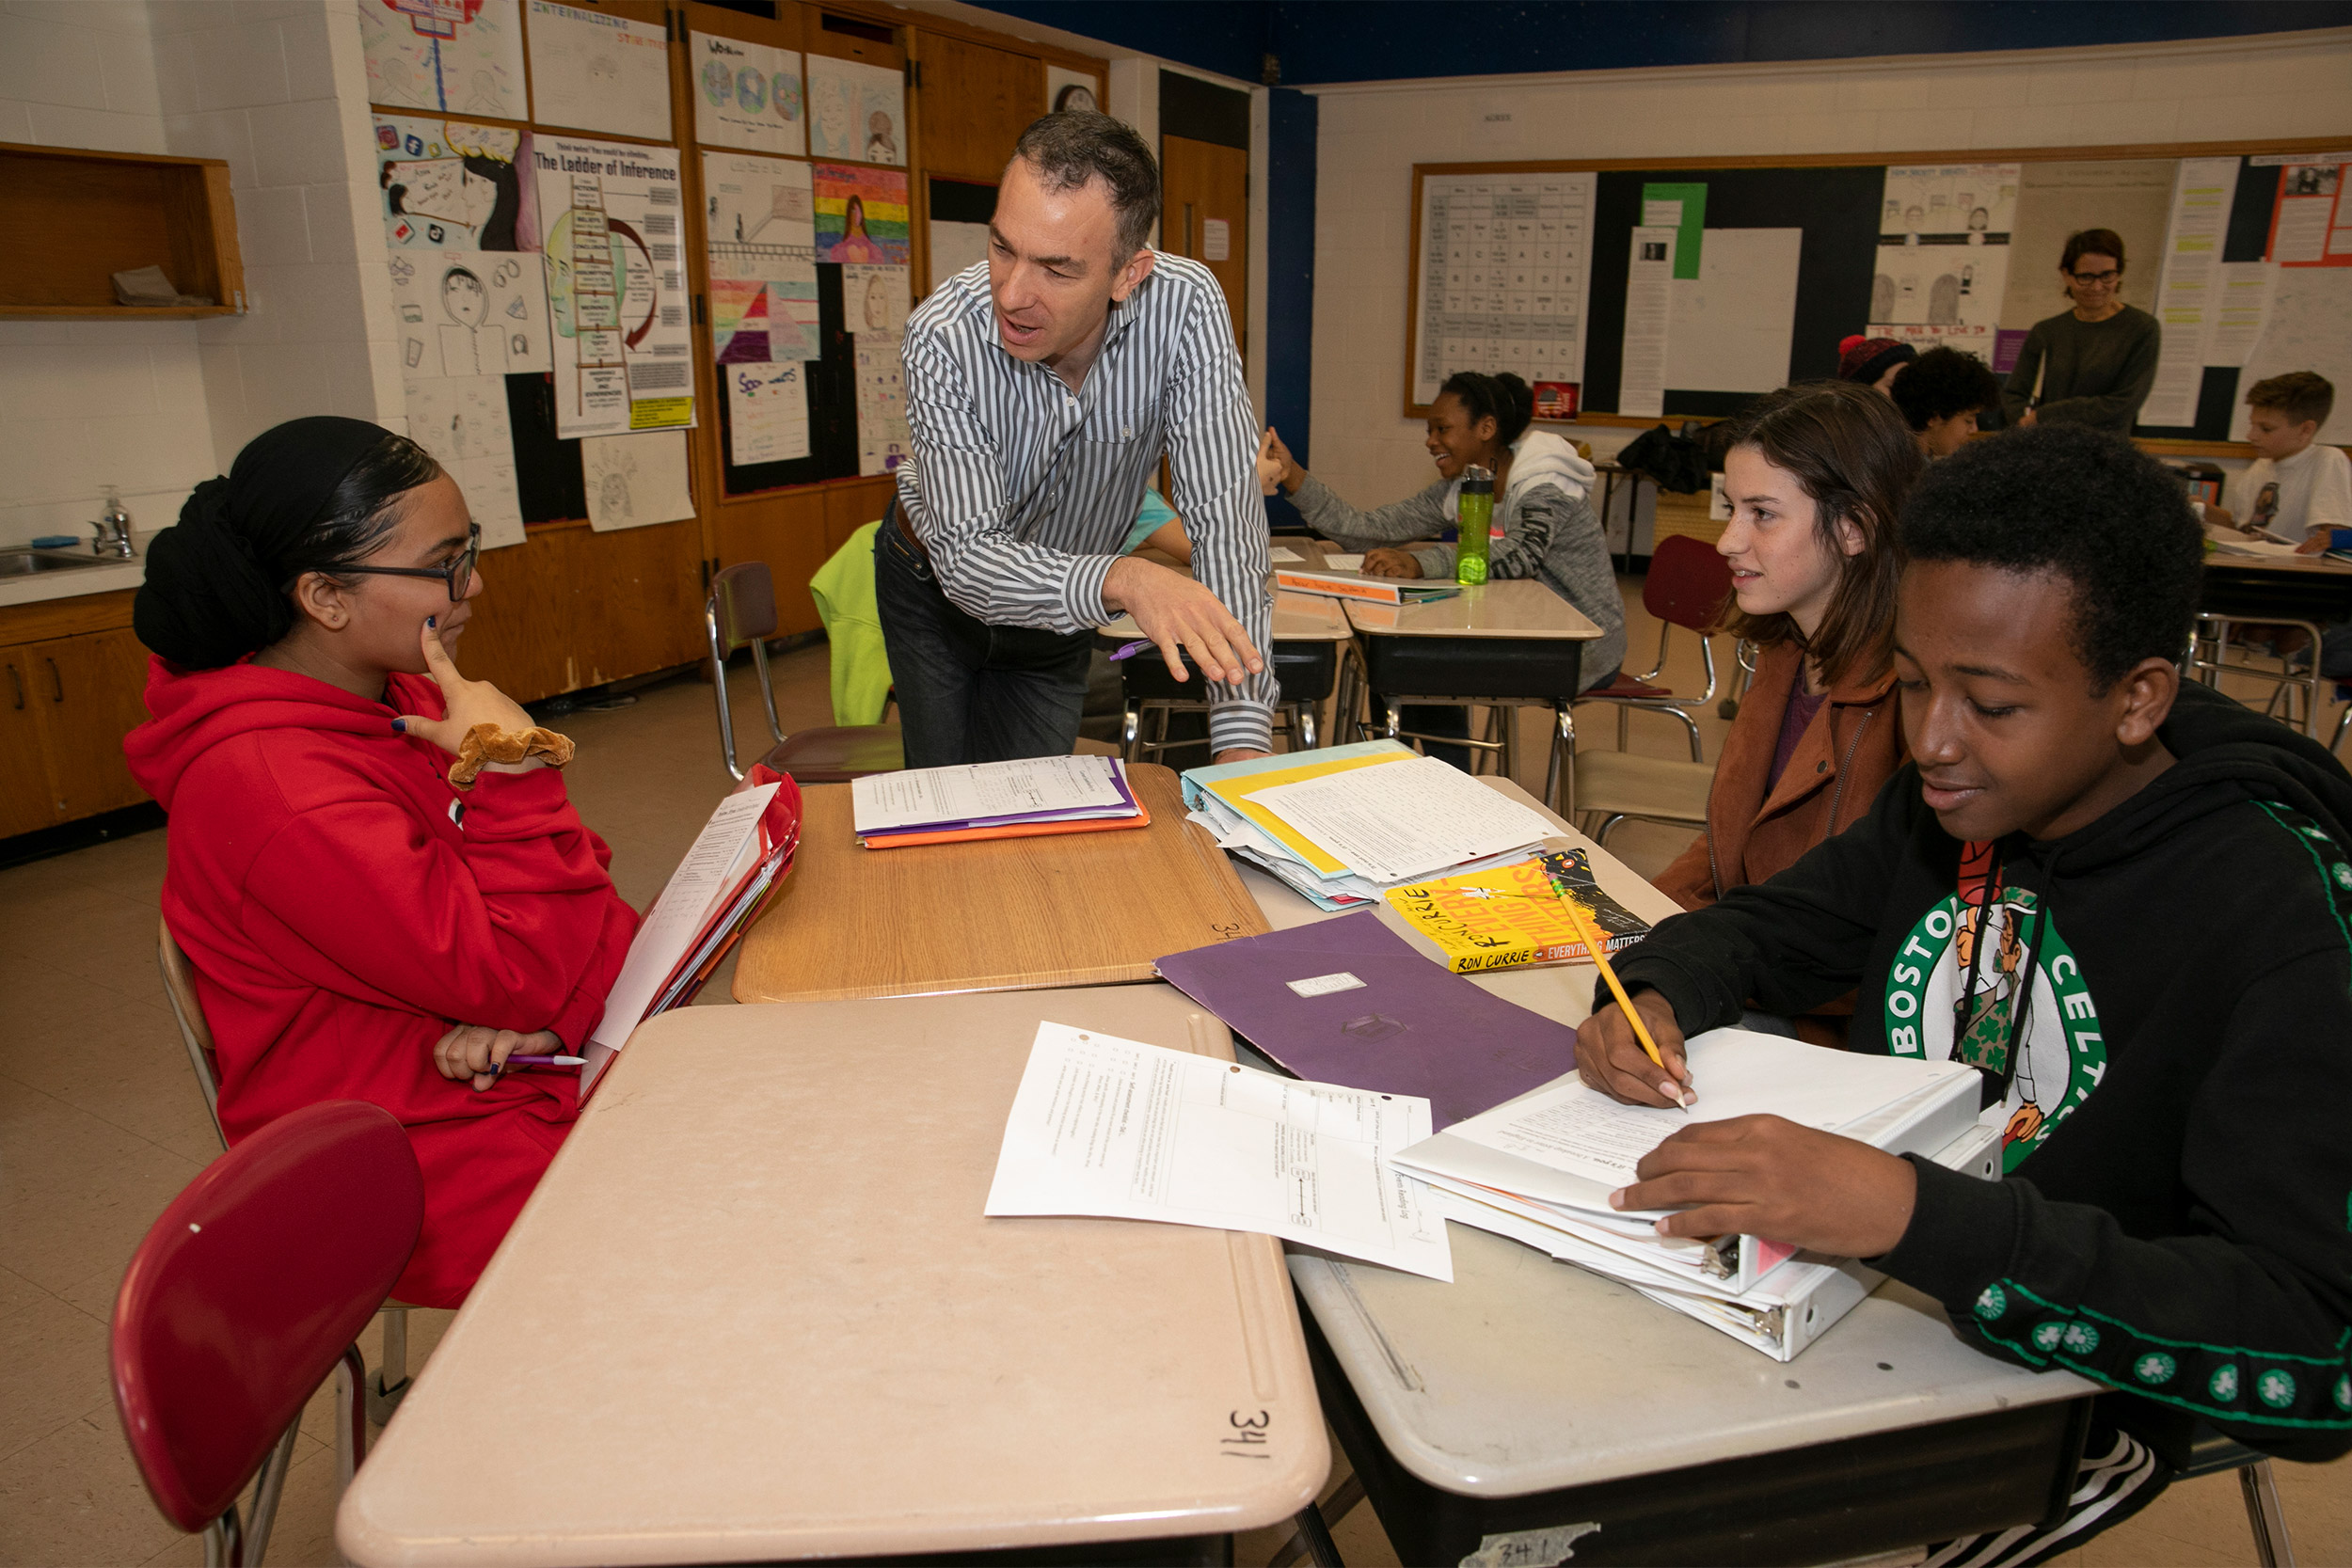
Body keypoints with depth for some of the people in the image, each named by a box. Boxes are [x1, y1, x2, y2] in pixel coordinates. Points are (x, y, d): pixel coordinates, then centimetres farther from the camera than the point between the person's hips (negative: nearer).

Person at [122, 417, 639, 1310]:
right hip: (423, 1168, -8)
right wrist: (511, 767, -21)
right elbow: (512, 976, -24)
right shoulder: (272, 782, -24)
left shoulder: (399, 696, 4)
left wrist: (532, 1000, -14)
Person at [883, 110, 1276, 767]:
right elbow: (967, 554, -34)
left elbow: (1222, 514, -32)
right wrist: (1121, 580, -54)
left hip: (1061, 610, 1)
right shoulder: (943, 336, -31)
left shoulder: (1185, 306, -29)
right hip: (938, 584, -1)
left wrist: (1244, 740, -40)